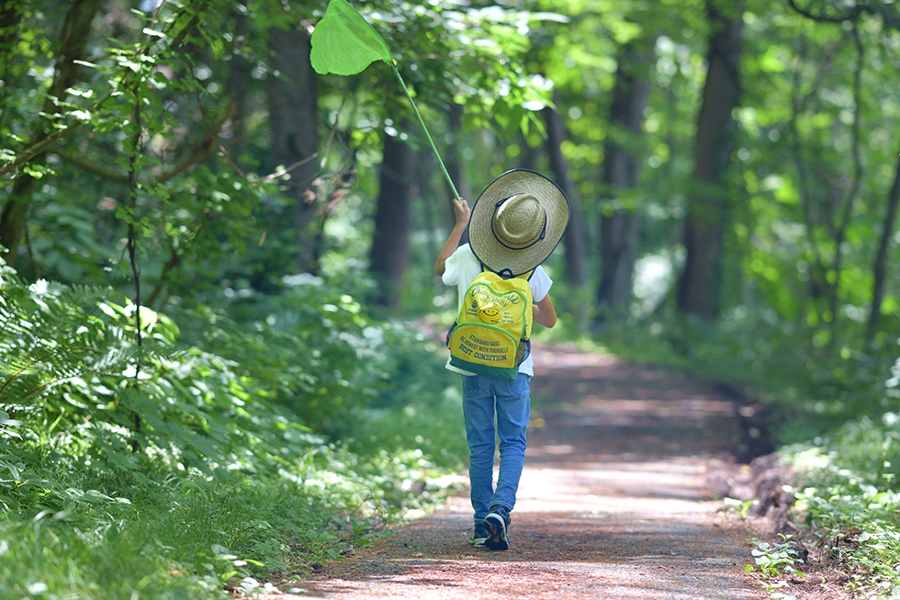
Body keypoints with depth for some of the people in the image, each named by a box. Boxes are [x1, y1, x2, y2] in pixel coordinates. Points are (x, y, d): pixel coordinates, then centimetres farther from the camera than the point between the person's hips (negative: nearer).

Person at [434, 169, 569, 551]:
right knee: (513, 443, 6)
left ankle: (483, 523, 9)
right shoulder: (532, 271, -7)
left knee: (480, 447, 9)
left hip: (473, 365, 1)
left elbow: (440, 268, 18)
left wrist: (461, 224, 22)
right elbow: (549, 320, 5)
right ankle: (500, 509, -15)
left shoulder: (467, 258, -6)